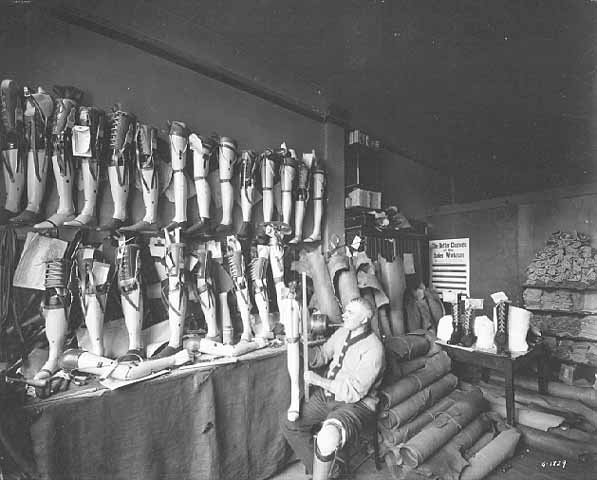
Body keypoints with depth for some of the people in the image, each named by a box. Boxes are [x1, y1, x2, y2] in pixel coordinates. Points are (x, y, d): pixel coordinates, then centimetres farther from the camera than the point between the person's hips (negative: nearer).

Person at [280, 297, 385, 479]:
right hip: (327, 395, 7)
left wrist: (318, 380, -21)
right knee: (289, 423, -1)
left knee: (327, 438, -32)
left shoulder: (373, 348, -21)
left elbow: (354, 391, -23)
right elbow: (321, 354, 11)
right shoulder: (342, 332, 1)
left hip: (356, 404, -7)